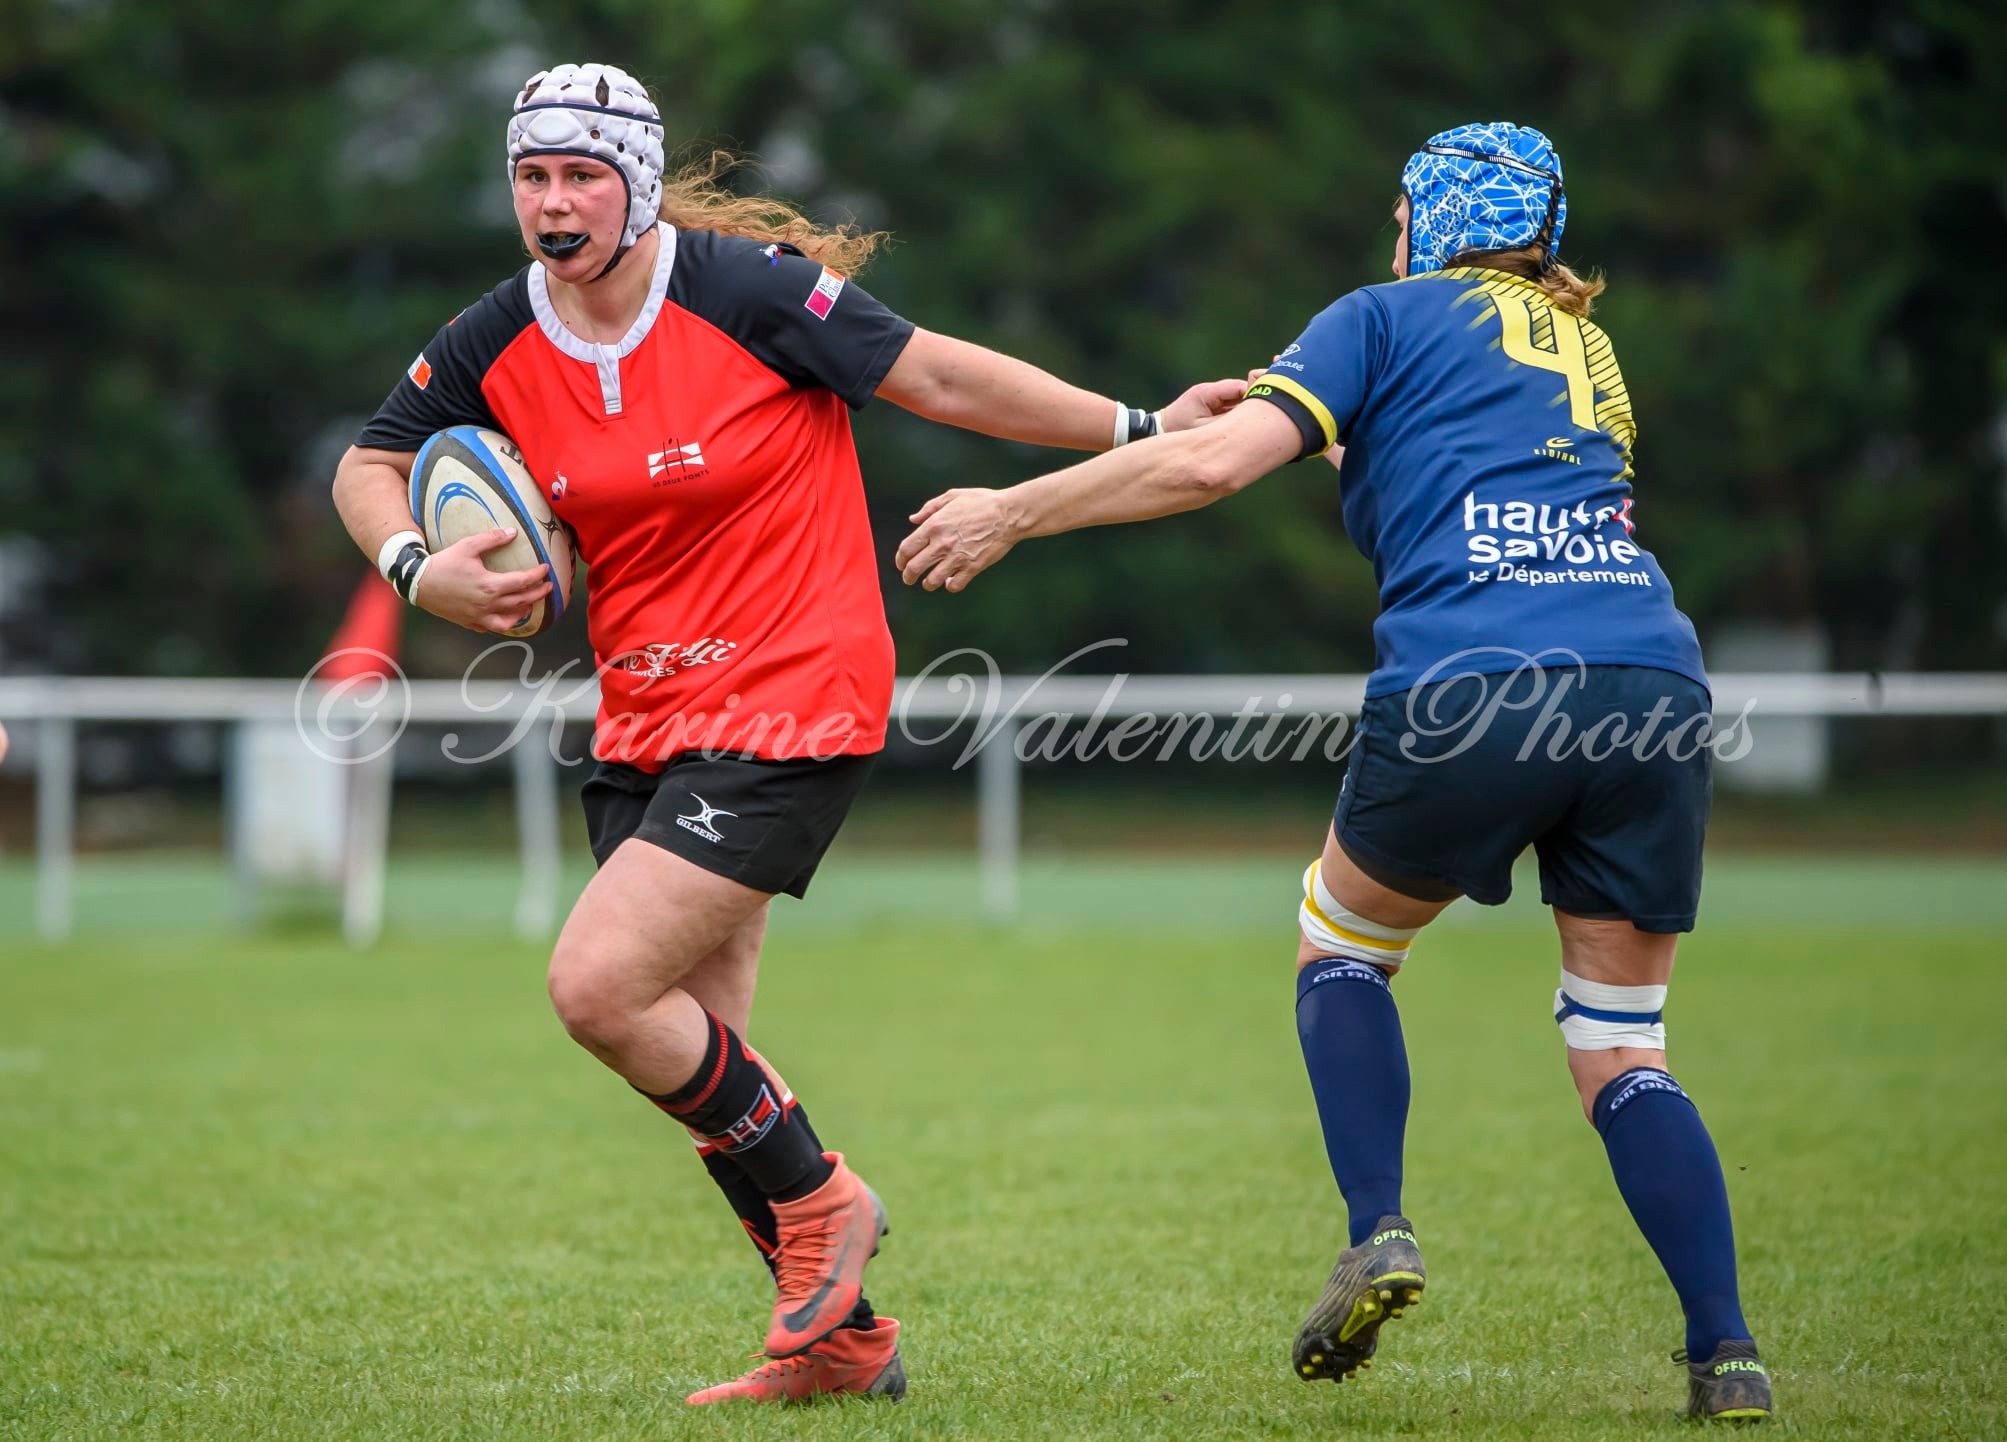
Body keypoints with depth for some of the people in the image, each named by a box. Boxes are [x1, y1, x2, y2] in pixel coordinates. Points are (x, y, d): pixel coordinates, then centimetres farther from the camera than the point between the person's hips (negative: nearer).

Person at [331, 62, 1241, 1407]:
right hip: (646, 723, 7)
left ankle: (817, 1197, 4)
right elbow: (371, 461, 15)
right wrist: (417, 567, -6)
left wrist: (1141, 428, -6)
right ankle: (841, 1332, 22)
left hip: (793, 703, -7)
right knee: (694, 1053, 7)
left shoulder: (746, 290, -15)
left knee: (598, 984, -18)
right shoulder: (493, 347, 0)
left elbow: (940, 377, -7)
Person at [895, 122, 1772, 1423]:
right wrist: (1338, 430, 46)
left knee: (1341, 942, 22)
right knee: (1623, 1056, 12)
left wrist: (1010, 513, 10)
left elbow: (1214, 461, 1)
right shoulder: (1586, 350, 29)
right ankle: (1727, 1353, -2)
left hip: (1473, 688, -4)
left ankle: (1379, 1233, 5)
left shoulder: (1391, 318, 12)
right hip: (1652, 677, 4)